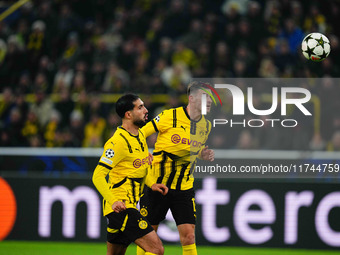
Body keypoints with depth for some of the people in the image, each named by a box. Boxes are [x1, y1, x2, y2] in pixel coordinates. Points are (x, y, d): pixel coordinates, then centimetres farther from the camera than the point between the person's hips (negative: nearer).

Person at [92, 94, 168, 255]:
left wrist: (152, 184, 9)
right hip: (120, 208, -10)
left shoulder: (140, 135, 13)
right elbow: (98, 176, -20)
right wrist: (113, 201, -34)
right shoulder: (118, 142, -17)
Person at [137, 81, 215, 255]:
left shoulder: (206, 125, 4)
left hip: (184, 187, 3)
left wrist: (204, 155, 2)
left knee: (188, 236, -8)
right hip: (156, 183, -3)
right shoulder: (170, 117, -13)